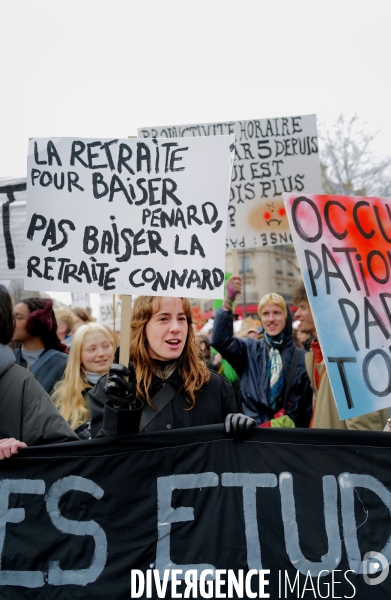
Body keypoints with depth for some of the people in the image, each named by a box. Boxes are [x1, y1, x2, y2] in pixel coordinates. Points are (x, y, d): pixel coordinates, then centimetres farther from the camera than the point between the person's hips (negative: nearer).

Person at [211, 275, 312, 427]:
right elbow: (220, 340, -12)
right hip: (251, 429, 0)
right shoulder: (249, 349, 6)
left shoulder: (301, 358, 4)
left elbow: (309, 404, 6)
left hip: (289, 429, 0)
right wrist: (228, 300, -23)